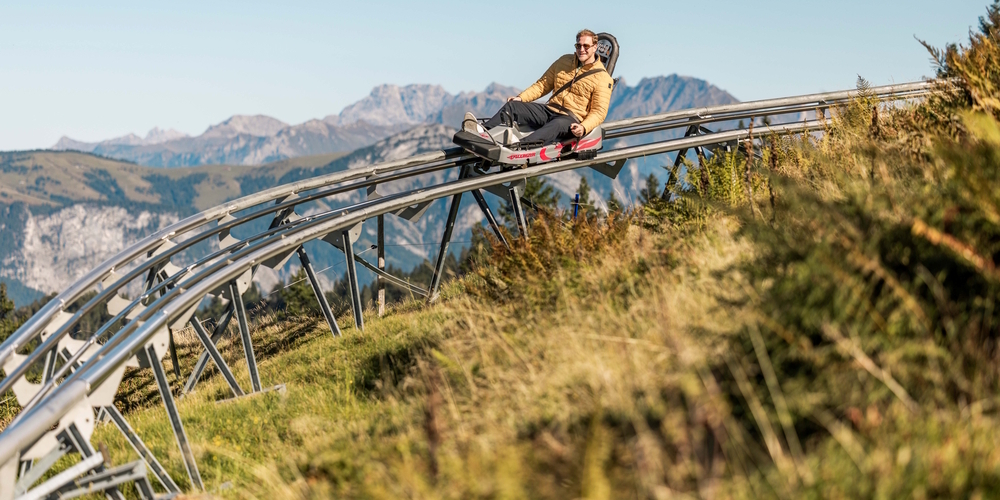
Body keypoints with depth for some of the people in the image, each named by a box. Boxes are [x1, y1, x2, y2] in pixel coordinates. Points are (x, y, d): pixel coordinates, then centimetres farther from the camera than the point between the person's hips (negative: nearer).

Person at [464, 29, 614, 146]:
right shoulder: (564, 62, 14)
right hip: (549, 110, 7)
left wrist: (584, 127, -27)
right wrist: (521, 97, 6)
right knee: (512, 106, -10)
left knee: (555, 126, -41)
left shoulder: (602, 77, -3)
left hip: (571, 120, -7)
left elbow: (599, 111, -9)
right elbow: (543, 84, 20)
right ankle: (482, 132, -31)